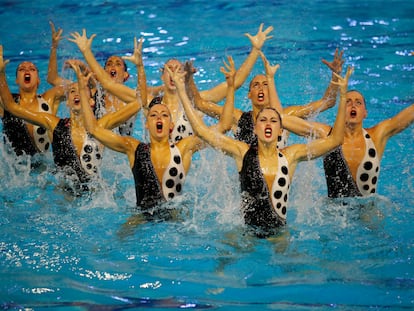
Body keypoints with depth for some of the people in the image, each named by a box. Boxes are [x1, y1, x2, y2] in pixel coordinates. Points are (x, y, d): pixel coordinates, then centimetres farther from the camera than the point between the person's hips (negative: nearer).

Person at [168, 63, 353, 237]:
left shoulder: (290, 156, 5)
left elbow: (334, 139, 6)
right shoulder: (242, 152, 2)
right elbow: (201, 130, 0)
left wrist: (342, 96, 1)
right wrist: (181, 91, -3)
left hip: (279, 232, 2)